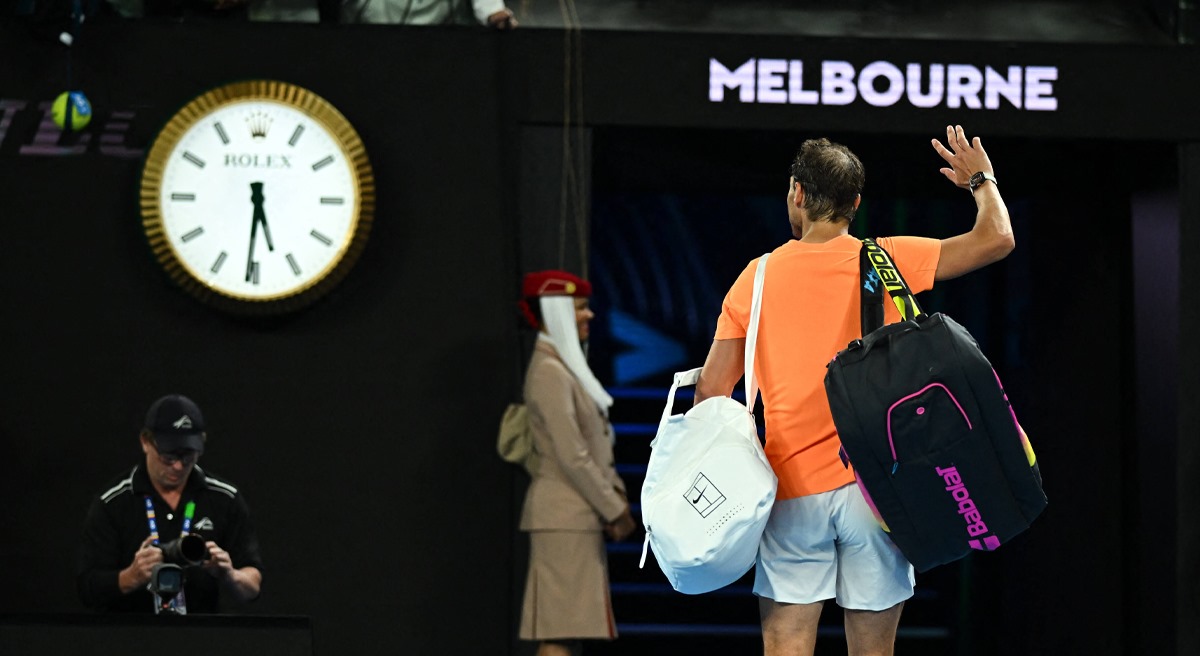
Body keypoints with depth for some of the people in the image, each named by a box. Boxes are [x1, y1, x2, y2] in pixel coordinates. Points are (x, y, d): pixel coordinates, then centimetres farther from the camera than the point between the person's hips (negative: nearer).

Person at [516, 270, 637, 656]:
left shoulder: (567, 368, 18)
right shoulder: (549, 372, -14)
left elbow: (595, 445, 19)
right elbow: (572, 456, -19)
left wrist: (616, 495, 6)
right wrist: (615, 511, -14)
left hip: (579, 515, 10)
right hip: (564, 513, -10)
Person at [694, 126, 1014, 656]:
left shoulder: (757, 278, 4)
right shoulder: (887, 261, 0)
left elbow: (712, 390, 3)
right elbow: (996, 240, 1)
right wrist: (981, 182, 20)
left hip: (793, 491, 0)